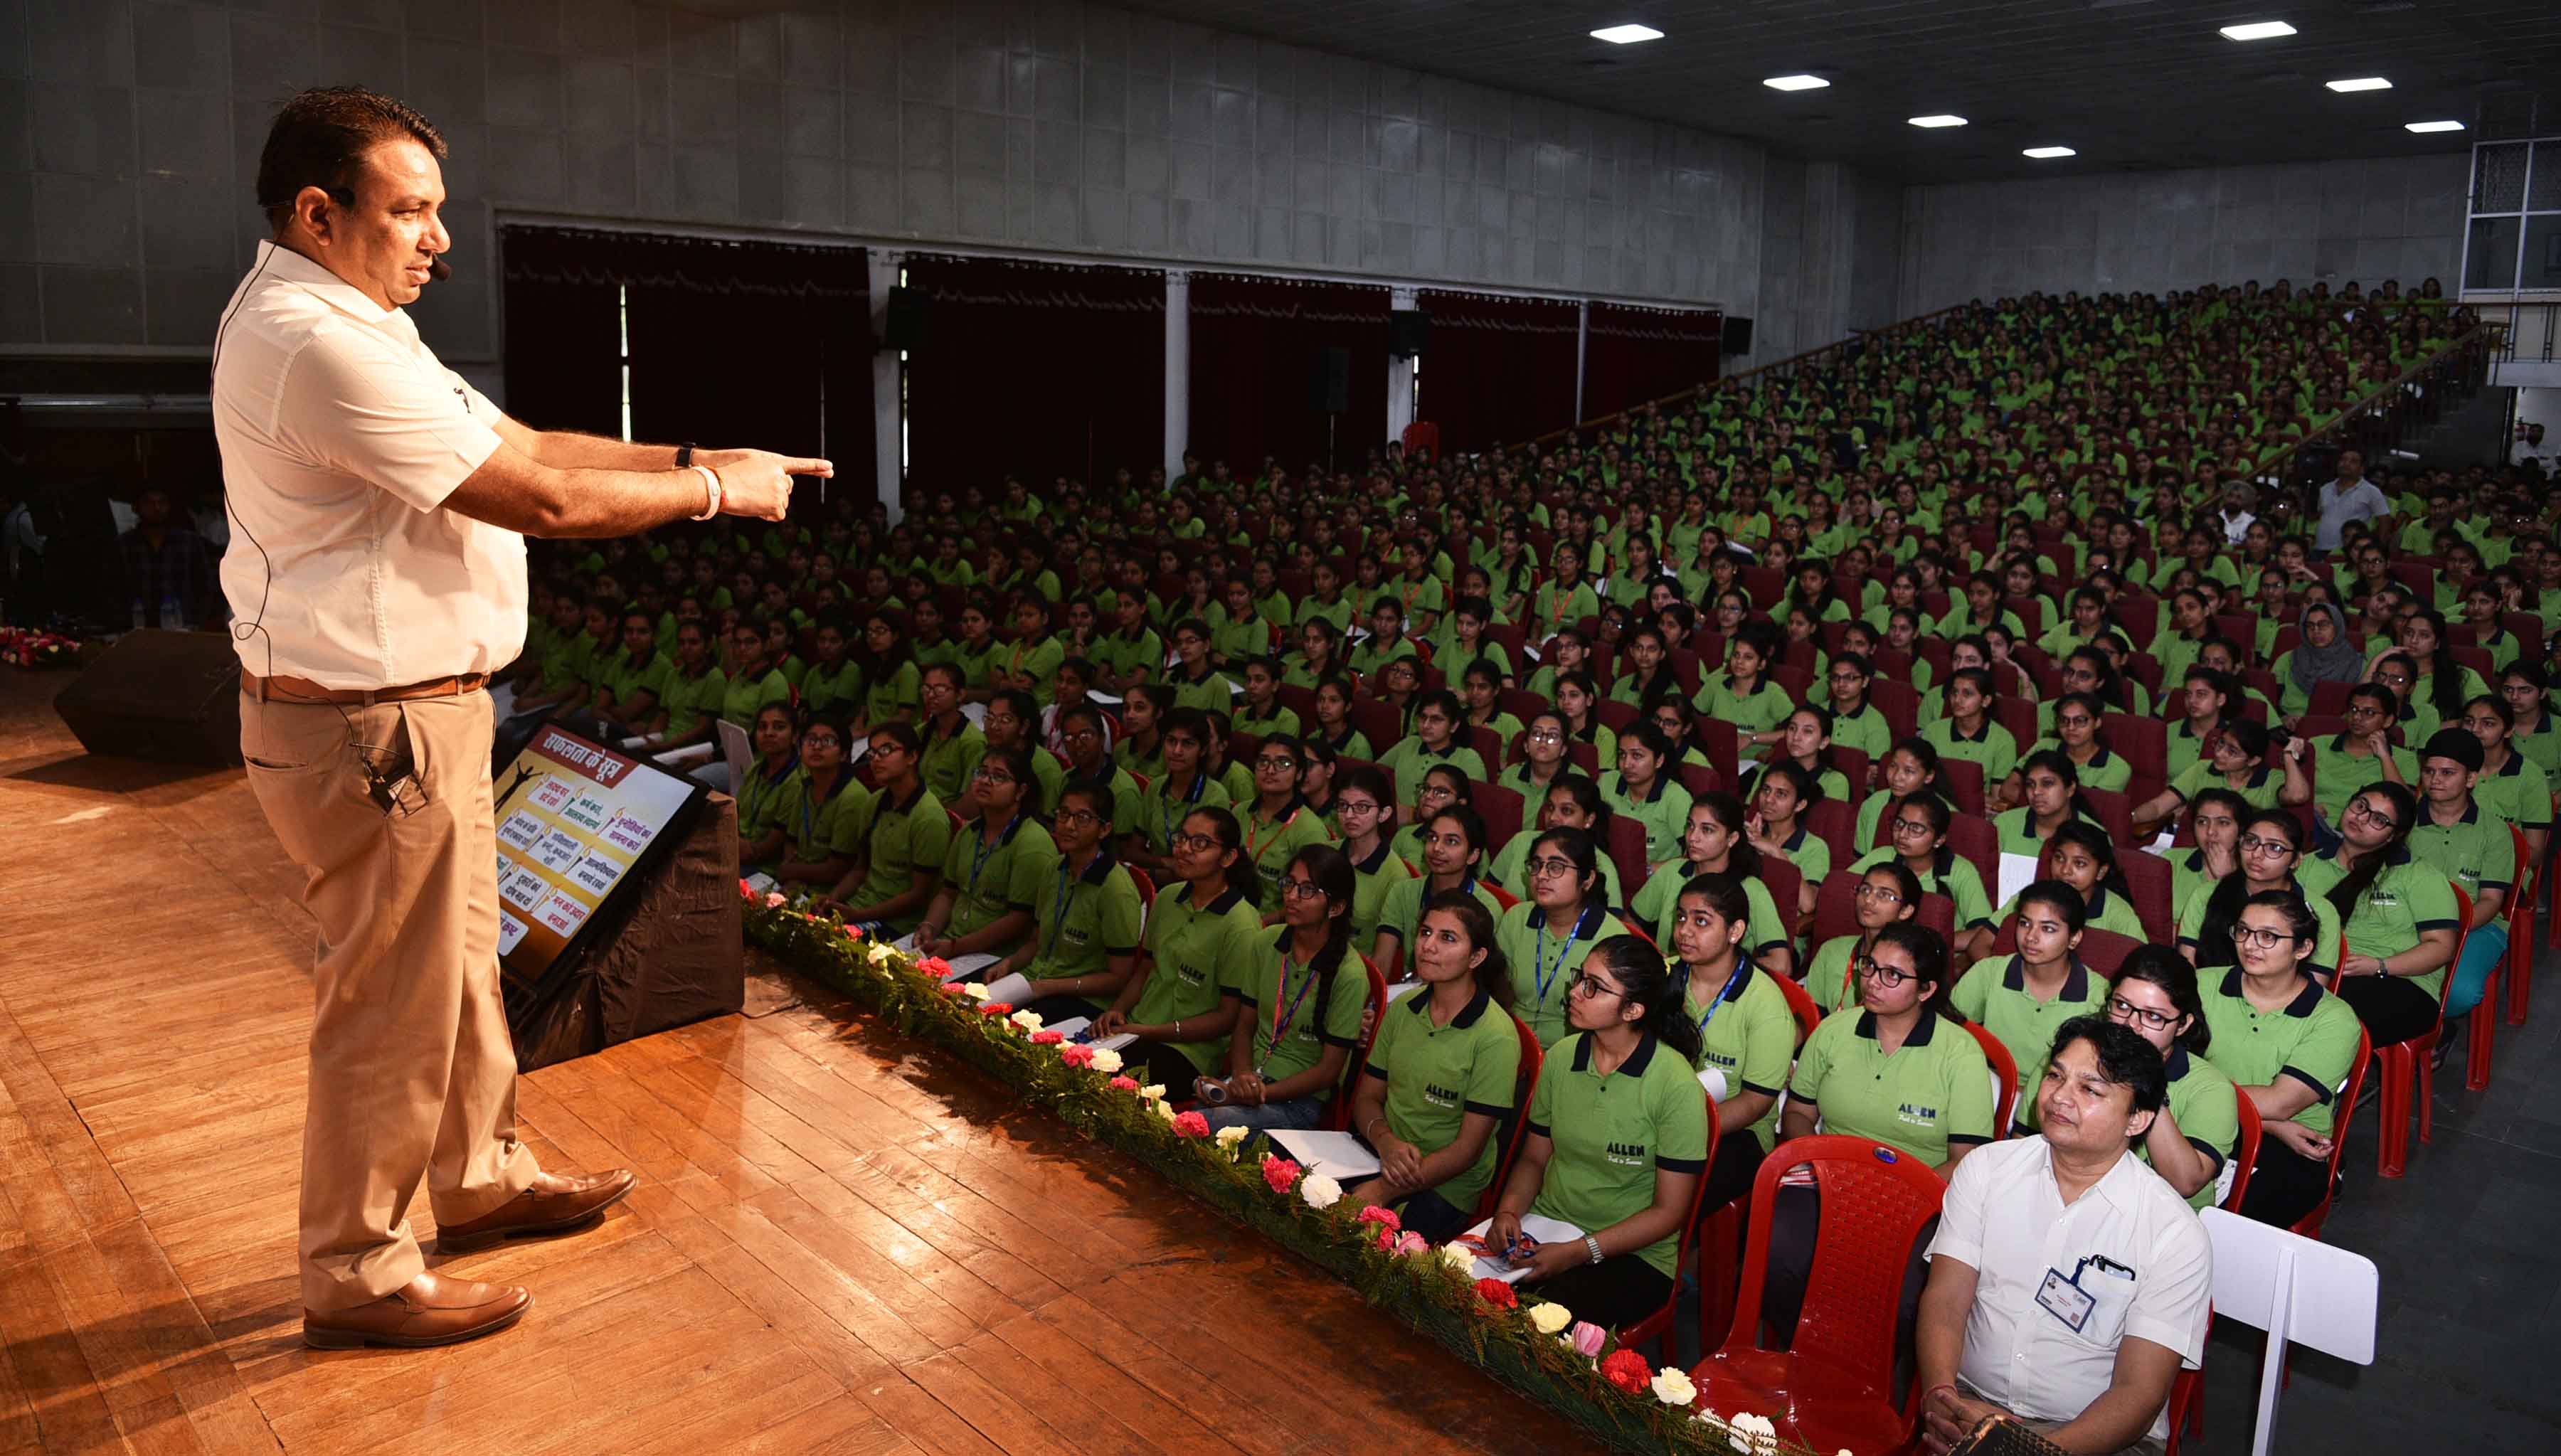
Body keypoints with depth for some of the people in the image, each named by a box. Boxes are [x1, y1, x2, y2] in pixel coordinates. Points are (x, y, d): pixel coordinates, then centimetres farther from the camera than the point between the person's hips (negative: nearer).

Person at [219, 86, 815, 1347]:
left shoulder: (349, 325, 14)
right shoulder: (321, 344, -22)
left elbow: (524, 443, 12)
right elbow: (541, 499, -23)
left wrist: (701, 456, 3)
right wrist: (716, 489, -10)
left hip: (416, 710, 11)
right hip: (370, 730, -11)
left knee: (458, 961, 22)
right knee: (390, 1005, 3)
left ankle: (482, 1180, 40)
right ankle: (358, 1277, 20)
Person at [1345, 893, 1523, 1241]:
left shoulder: (1495, 1038, -14)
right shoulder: (1402, 1009, 6)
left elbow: (1467, 1150, -13)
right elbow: (1367, 1097, 12)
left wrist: (1382, 1191, -21)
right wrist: (1386, 1141, -12)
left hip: (1445, 1188, -6)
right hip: (1381, 1160, 6)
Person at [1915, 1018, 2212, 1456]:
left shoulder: (2176, 1234, -5)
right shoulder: (1985, 1168, 5)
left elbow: (2140, 1394, -9)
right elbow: (1945, 1300, -1)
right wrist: (1939, 1395, -21)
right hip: (1969, 1404, 2)